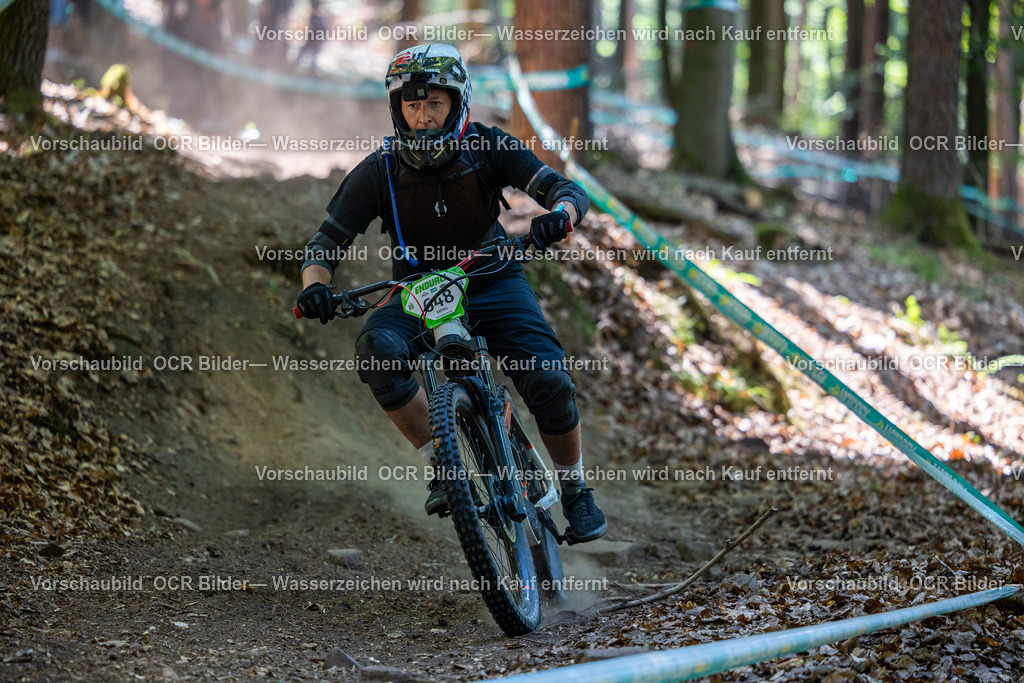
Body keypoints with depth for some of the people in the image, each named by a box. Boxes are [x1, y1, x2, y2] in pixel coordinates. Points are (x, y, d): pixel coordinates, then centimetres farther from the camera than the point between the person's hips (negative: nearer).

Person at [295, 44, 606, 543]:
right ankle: (442, 466, -17)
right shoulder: (378, 173, -13)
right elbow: (326, 243, -10)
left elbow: (568, 190, -18)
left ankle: (575, 490, 6)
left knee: (549, 381, -21)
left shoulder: (488, 148, -13)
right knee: (377, 350, -33)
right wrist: (315, 286, -33)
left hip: (493, 283, 0)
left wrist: (559, 216, -43)